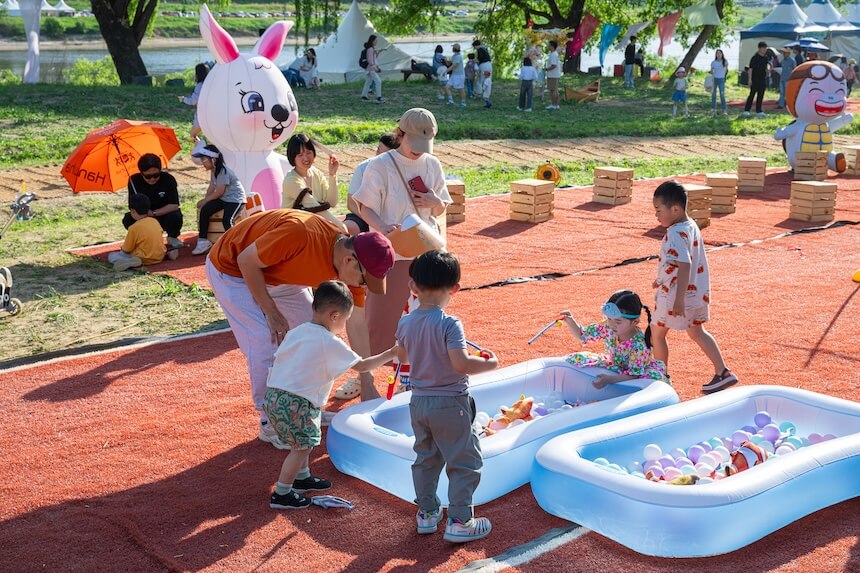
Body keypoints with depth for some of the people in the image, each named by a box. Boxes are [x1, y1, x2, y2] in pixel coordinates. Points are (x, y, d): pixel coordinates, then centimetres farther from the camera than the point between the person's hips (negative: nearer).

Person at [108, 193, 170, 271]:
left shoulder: (134, 228, -15)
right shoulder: (155, 221, 2)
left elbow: (126, 250, -6)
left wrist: (122, 248, 15)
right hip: (160, 257, 6)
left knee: (111, 256, 1)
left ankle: (130, 262, -24)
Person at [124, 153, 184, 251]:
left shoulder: (168, 179, -21)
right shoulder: (134, 181, -16)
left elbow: (174, 205, -25)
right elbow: (132, 206, -16)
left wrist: (153, 213, -34)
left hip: (164, 216, -1)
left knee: (175, 216, -34)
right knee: (128, 220, -28)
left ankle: (172, 238, 3)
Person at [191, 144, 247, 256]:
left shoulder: (223, 171, -21)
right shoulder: (214, 171, 7)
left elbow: (219, 192, -22)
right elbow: (212, 188, 7)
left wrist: (205, 200, -13)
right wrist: (204, 200, -9)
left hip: (235, 199, -9)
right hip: (222, 199, 9)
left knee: (227, 220, -29)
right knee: (204, 211, -11)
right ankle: (203, 241, -5)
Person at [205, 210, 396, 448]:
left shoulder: (350, 266, -16)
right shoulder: (300, 234, -40)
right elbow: (246, 261, -27)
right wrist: (271, 312, -25)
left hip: (277, 274, 7)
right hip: (232, 269, -7)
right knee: (267, 342, -15)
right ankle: (269, 424, 2)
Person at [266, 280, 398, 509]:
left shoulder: (296, 332, 11)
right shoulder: (330, 343, -11)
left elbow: (278, 359, 14)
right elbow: (362, 365, -6)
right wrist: (390, 354, 4)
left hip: (273, 394, 9)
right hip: (294, 403, -9)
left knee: (304, 442, 24)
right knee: (302, 446, 2)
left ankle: (302, 478, 39)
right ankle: (281, 494, 7)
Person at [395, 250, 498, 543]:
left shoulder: (405, 323, -1)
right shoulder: (449, 324, -21)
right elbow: (461, 363, -30)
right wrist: (490, 363, -14)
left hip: (418, 402, 6)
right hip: (450, 404, -6)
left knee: (425, 459, 21)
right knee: (465, 463, 7)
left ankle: (426, 513, 31)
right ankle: (459, 521, 10)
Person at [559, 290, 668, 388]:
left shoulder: (638, 345, -34)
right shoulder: (608, 327, -20)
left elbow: (633, 375, -32)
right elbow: (582, 334, -7)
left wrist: (609, 379, -44)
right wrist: (570, 321, -26)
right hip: (615, 367, 5)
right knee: (576, 360, -8)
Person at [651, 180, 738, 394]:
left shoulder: (675, 234, -24)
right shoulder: (691, 226, 6)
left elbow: (685, 266, -31)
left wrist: (679, 299, -33)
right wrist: (663, 279, 27)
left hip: (676, 296, -9)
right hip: (699, 293, 9)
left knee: (656, 334, 8)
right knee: (696, 332, 22)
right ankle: (723, 373, 18)